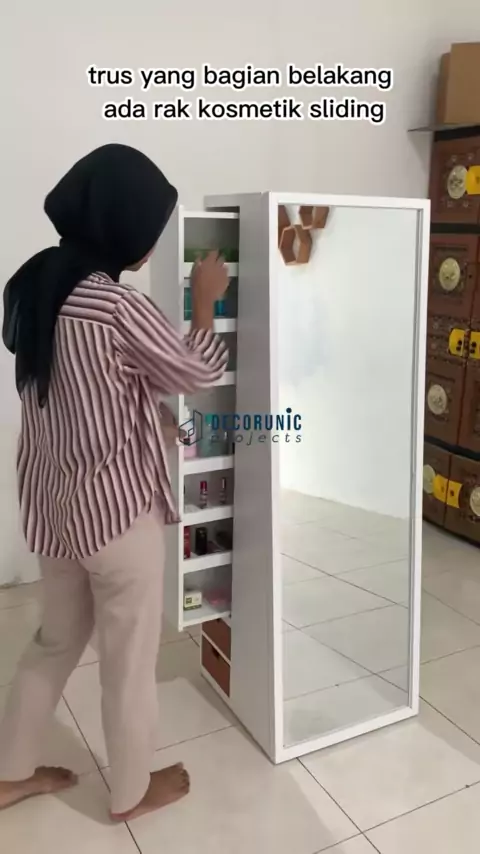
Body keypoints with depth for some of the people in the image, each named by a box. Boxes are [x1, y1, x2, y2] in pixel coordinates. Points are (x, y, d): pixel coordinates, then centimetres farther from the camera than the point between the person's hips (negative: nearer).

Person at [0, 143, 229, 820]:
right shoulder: (115, 306, -24)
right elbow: (200, 372, -9)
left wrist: (153, 410, 16)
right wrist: (206, 300, 4)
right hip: (115, 506, -8)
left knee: (57, 639, 26)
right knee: (130, 657, 13)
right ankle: (132, 792, 35)